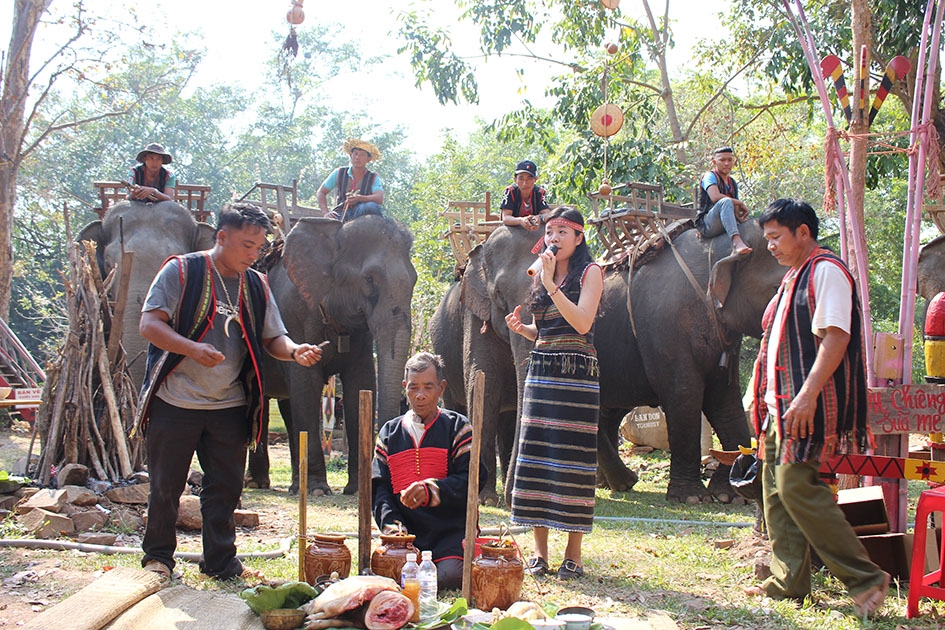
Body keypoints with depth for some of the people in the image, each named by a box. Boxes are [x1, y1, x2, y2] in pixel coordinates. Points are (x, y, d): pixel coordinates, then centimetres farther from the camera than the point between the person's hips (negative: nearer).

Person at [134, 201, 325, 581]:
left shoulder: (256, 286, 10)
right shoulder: (181, 271, -5)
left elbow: (272, 338, 11)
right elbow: (149, 325, -10)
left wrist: (294, 351, -12)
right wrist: (192, 349, -26)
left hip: (229, 407, 4)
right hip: (175, 402, -4)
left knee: (225, 487, 7)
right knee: (165, 484, 4)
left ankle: (221, 562, 19)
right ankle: (158, 556, 22)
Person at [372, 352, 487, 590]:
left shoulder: (457, 427, 9)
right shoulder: (390, 432, 19)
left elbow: (474, 479, -5)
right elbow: (380, 488, 11)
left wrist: (431, 490, -23)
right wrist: (392, 524, -10)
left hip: (450, 530, -2)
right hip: (406, 532, 2)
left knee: (450, 577, -28)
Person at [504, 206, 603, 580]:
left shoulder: (589, 272, 0)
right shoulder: (542, 274, 18)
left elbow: (582, 323, -15)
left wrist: (551, 284, -17)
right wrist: (521, 328, 3)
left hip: (576, 373, -6)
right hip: (541, 370, 6)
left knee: (572, 456, -7)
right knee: (536, 454, 1)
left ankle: (573, 555, -1)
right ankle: (540, 552, 7)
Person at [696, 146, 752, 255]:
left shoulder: (733, 183, 21)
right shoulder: (710, 176, -1)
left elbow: (736, 209, 20)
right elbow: (715, 197, -21)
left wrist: (739, 212, -5)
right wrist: (740, 203, -14)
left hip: (724, 225, 8)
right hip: (706, 225, -8)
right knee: (726, 201, -33)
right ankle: (736, 241, -55)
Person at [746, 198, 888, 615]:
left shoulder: (826, 271, -9)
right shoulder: (794, 277, 21)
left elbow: (835, 337, -19)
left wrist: (807, 396, -26)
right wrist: (770, 400, 20)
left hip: (808, 405, -10)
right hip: (783, 403, 10)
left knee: (796, 485, -16)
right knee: (777, 490, 7)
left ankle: (865, 578, -10)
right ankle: (788, 582, 13)